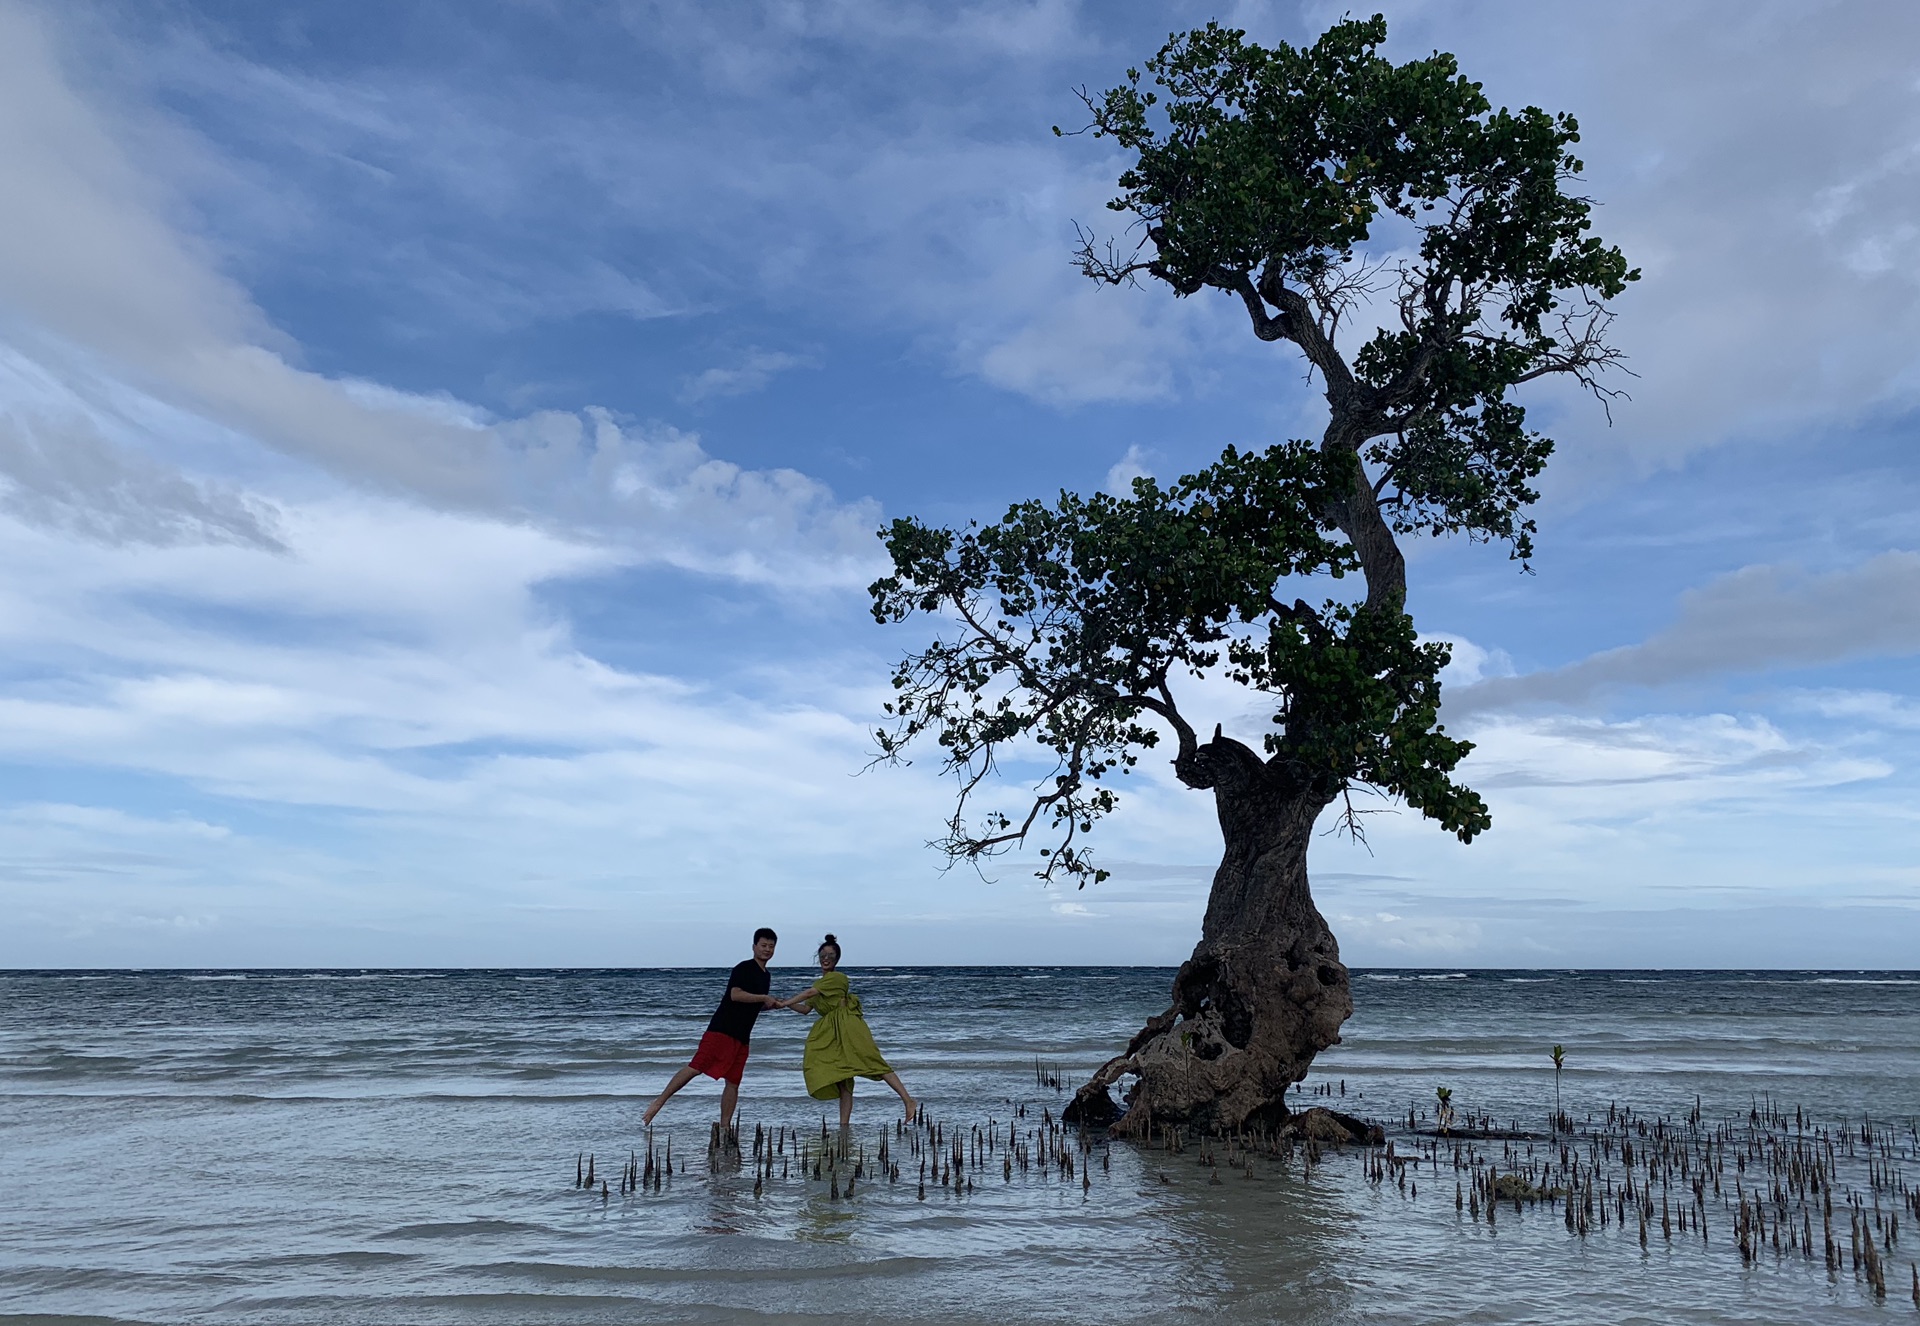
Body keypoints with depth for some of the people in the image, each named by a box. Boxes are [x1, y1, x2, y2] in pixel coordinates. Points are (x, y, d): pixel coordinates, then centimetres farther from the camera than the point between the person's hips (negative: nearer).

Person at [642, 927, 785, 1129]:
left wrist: (774, 1004, 14)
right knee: (695, 1068, -15)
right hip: (722, 1029, -8)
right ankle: (659, 1102, -7)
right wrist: (764, 998, -13)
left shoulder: (765, 976, 20)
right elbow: (735, 995, -20)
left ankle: (725, 1127, 10)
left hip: (741, 1037, 8)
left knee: (733, 1083, 5)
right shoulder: (744, 969, -6)